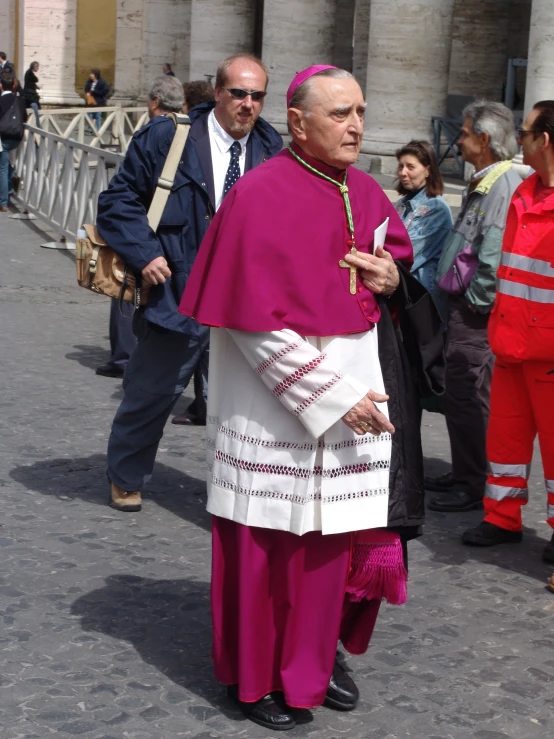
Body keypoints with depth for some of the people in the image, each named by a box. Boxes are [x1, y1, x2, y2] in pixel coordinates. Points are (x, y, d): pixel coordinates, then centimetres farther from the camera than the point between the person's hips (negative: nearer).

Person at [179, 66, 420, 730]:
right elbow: (254, 322, -17)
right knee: (267, 546, 5)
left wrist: (392, 275, -1)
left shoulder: (365, 193, 6)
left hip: (351, 392, 6)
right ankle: (254, 676, 23)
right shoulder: (260, 197, -15)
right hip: (274, 409, -6)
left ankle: (315, 657, 31)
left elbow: (396, 248, 25)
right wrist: (334, 397, -18)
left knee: (335, 537, 11)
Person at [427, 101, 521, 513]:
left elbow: (494, 255, -23)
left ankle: (475, 487, 4)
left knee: (468, 398, -5)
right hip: (465, 308, 10)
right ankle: (464, 475, 28)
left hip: (476, 313, -10)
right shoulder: (484, 183, 17)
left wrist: (475, 303, -17)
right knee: (460, 396, 17)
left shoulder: (503, 184, -17)